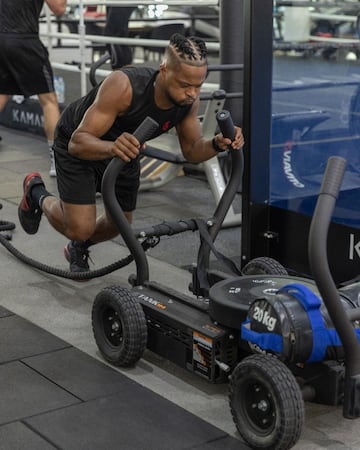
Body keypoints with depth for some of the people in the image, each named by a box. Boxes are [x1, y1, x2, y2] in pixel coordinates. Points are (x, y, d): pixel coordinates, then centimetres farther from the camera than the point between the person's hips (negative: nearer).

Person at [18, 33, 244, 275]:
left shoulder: (189, 99, -25)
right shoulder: (123, 86, -42)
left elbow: (192, 150, -11)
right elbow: (78, 142, -42)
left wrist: (216, 144, -33)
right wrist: (111, 148, -63)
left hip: (125, 147, 6)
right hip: (79, 144, -5)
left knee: (118, 225, 11)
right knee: (80, 228, -14)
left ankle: (78, 248, 45)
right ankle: (37, 194, 19)